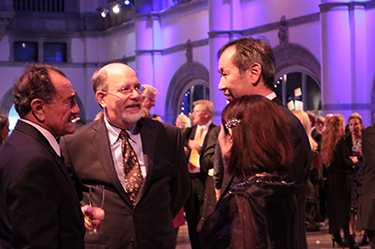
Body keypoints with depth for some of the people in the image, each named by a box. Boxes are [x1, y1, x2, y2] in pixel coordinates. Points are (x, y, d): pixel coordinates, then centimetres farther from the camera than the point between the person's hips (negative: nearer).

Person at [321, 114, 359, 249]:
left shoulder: (328, 140, 8)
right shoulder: (340, 141, -18)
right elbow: (343, 162, -21)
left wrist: (349, 159, 14)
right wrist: (352, 161, -3)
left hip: (332, 177, 9)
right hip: (341, 177, -8)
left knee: (334, 206, 15)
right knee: (344, 207, -6)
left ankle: (336, 235, 23)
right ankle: (347, 238, -5)